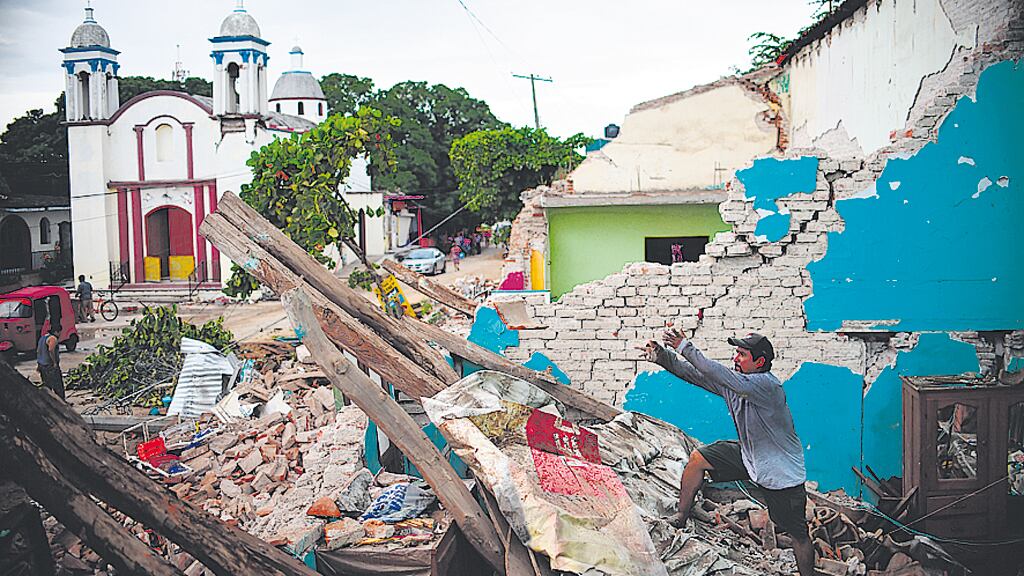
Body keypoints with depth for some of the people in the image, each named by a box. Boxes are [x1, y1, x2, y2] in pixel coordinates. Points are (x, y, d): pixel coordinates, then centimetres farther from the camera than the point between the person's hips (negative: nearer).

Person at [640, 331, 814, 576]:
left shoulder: (767, 384, -30)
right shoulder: (734, 379, -6)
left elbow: (722, 377, -42)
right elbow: (694, 374, -5)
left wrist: (685, 347, -38)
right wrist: (662, 355, -18)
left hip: (782, 472, -7)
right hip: (748, 455, 7)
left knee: (798, 533, 1)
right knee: (699, 458, 1)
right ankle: (680, 519, 14)